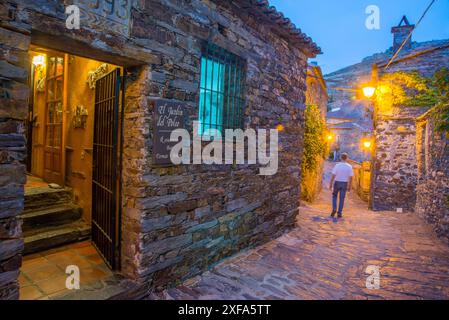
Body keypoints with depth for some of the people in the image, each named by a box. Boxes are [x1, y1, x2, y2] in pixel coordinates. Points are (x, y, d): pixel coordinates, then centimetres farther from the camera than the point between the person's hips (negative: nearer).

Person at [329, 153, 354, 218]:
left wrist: (330, 184, -6)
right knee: (342, 199, 8)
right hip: (344, 184, 1)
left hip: (337, 183, -1)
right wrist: (349, 187, 4)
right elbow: (351, 177, -5)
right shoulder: (349, 166, -5)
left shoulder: (337, 165, -11)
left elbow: (333, 175, -13)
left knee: (334, 196, 17)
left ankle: (334, 209, 0)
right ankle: (339, 213, 8)